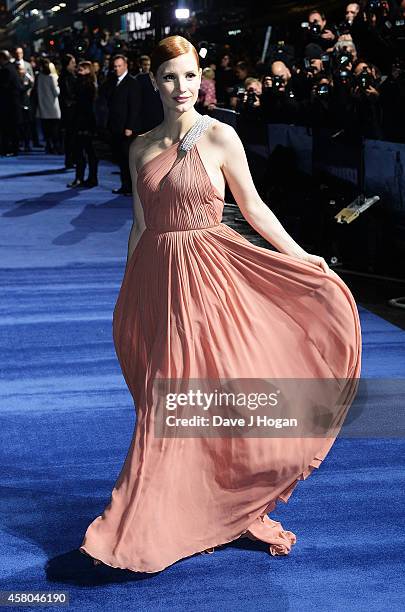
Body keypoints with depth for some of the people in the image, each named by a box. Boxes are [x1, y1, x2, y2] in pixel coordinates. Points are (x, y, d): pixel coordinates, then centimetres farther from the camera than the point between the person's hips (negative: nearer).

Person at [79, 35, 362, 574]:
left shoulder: (220, 137, -4)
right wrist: (126, 294, 14)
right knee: (166, 401, 9)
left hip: (208, 277, -4)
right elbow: (141, 225, 13)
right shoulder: (141, 147, 9)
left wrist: (300, 257, -3)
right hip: (156, 278, 4)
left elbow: (253, 205, 2)